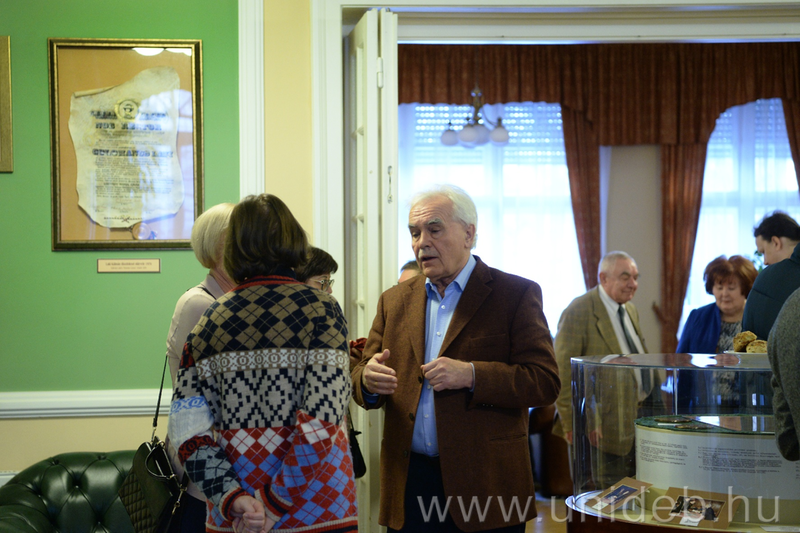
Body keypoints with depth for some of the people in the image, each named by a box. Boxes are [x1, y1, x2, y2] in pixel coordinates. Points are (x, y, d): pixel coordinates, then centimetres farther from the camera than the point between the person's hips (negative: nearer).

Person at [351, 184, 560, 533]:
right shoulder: (394, 301, 13)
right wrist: (369, 381, -12)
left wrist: (472, 375, -22)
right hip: (409, 481, 4)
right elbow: (363, 375, 12)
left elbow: (545, 382, -9)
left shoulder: (516, 294, -1)